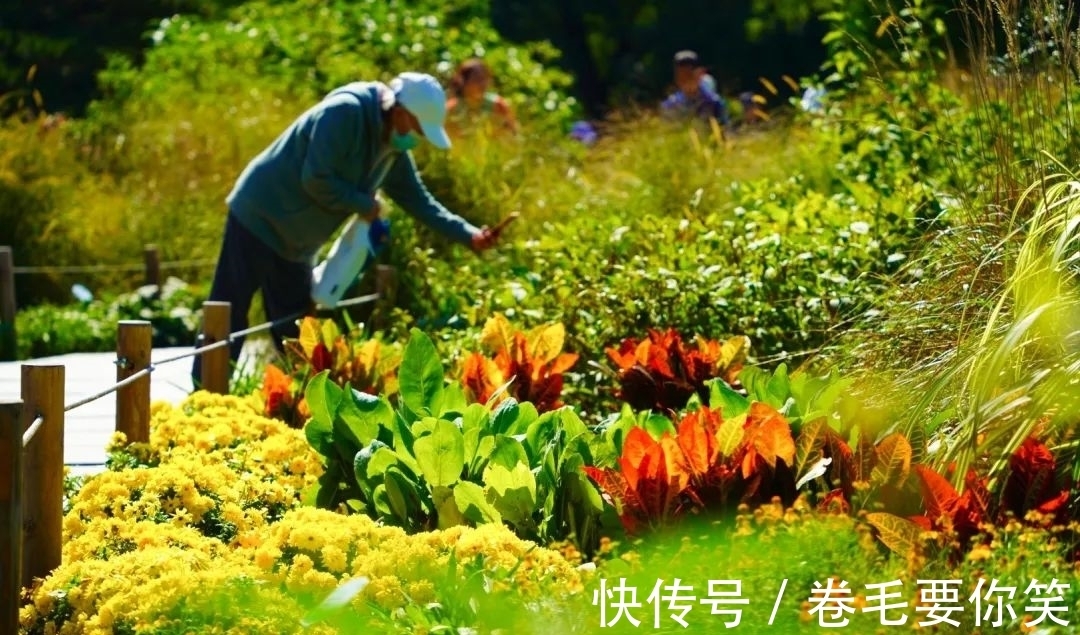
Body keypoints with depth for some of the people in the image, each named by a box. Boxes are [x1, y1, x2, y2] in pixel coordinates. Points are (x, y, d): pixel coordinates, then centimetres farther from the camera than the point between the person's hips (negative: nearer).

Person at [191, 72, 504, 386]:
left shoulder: (393, 148, 5)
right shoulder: (345, 112, -23)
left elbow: (418, 200, 11)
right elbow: (316, 179, -27)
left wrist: (469, 235, 0)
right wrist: (364, 205, -14)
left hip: (295, 244, 9)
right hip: (260, 219, -9)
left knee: (294, 331, 10)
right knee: (228, 319, -6)